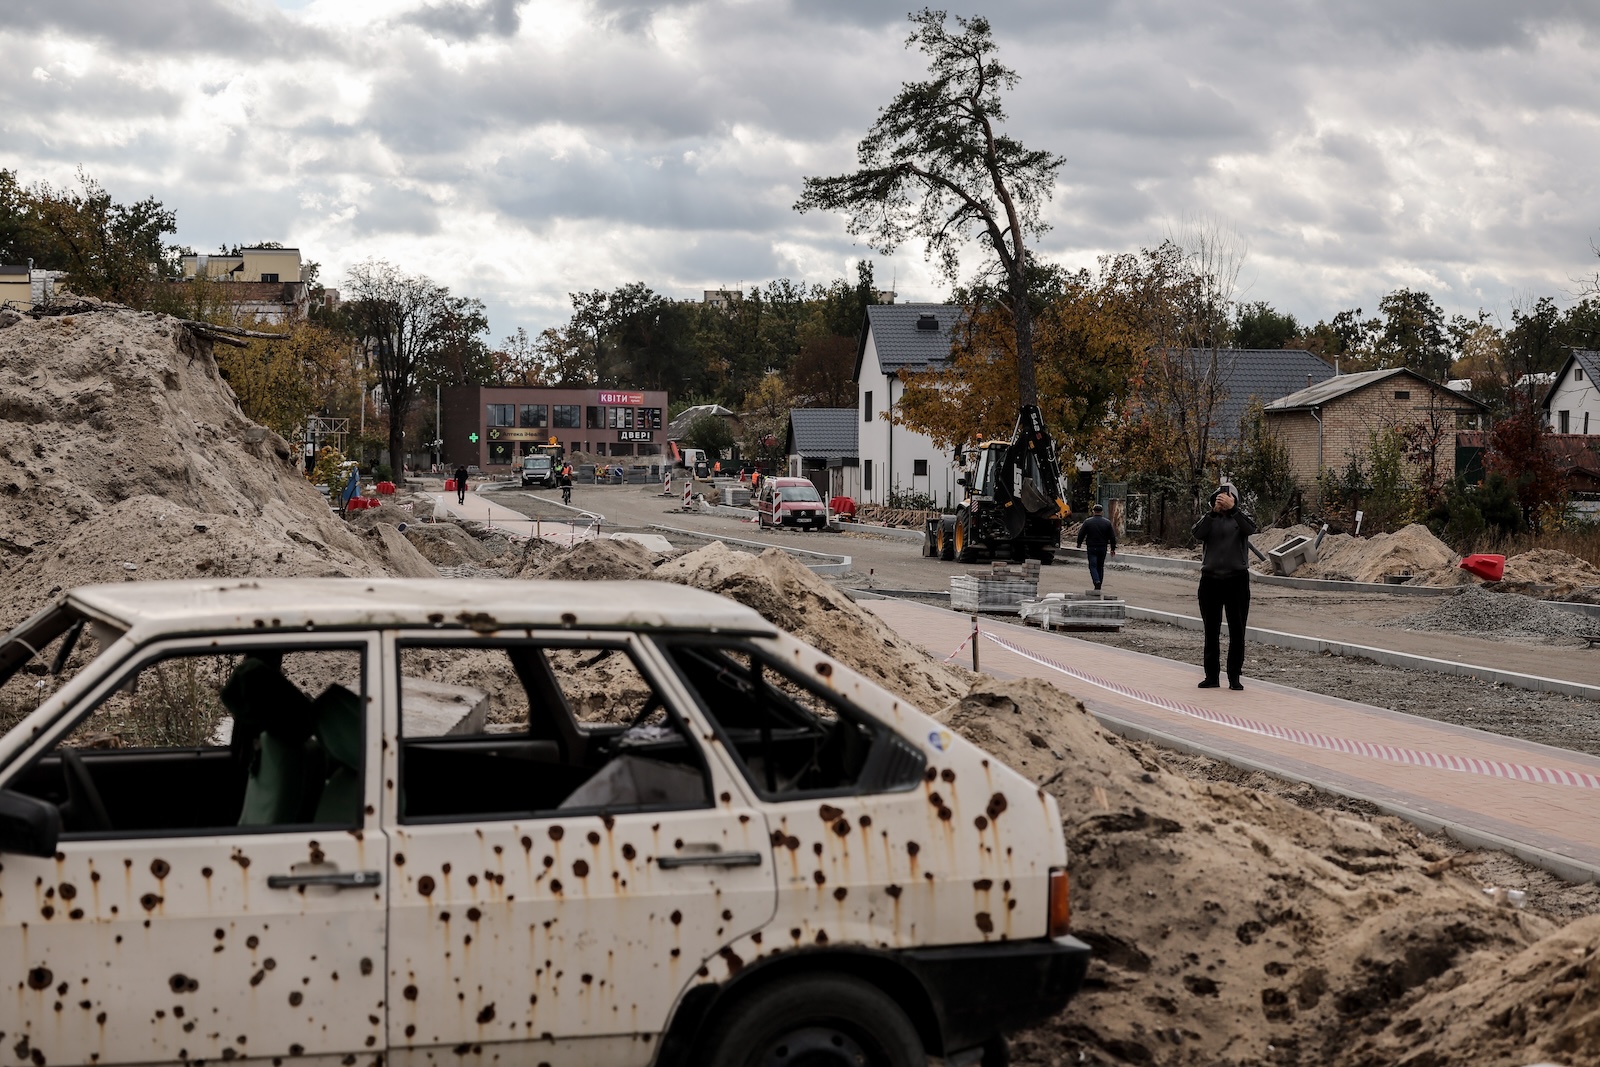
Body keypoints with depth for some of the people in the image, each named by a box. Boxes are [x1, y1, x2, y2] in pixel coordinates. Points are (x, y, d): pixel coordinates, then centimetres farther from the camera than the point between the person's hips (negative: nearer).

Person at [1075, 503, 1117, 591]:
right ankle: (1098, 587, 17)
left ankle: (1096, 581, -26)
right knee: (1100, 567, 13)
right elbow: (1112, 537, 3)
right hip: (1103, 548, 3)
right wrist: (1113, 548, 11)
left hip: (1092, 548, -3)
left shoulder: (1087, 522, -6)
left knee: (1093, 566, -2)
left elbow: (1081, 534, -1)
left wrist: (1079, 544, 15)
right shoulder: (1107, 522, 0)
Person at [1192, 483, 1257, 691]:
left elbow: (1251, 528, -18)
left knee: (1237, 631, 0)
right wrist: (1213, 512, -24)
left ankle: (1234, 677, 5)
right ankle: (1212, 676, 12)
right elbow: (1198, 534, -13)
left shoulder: (1240, 518, 5)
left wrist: (1232, 508, -30)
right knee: (1211, 630, 6)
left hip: (1237, 579, -1)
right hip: (1211, 578, 1)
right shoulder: (1208, 519, 7)